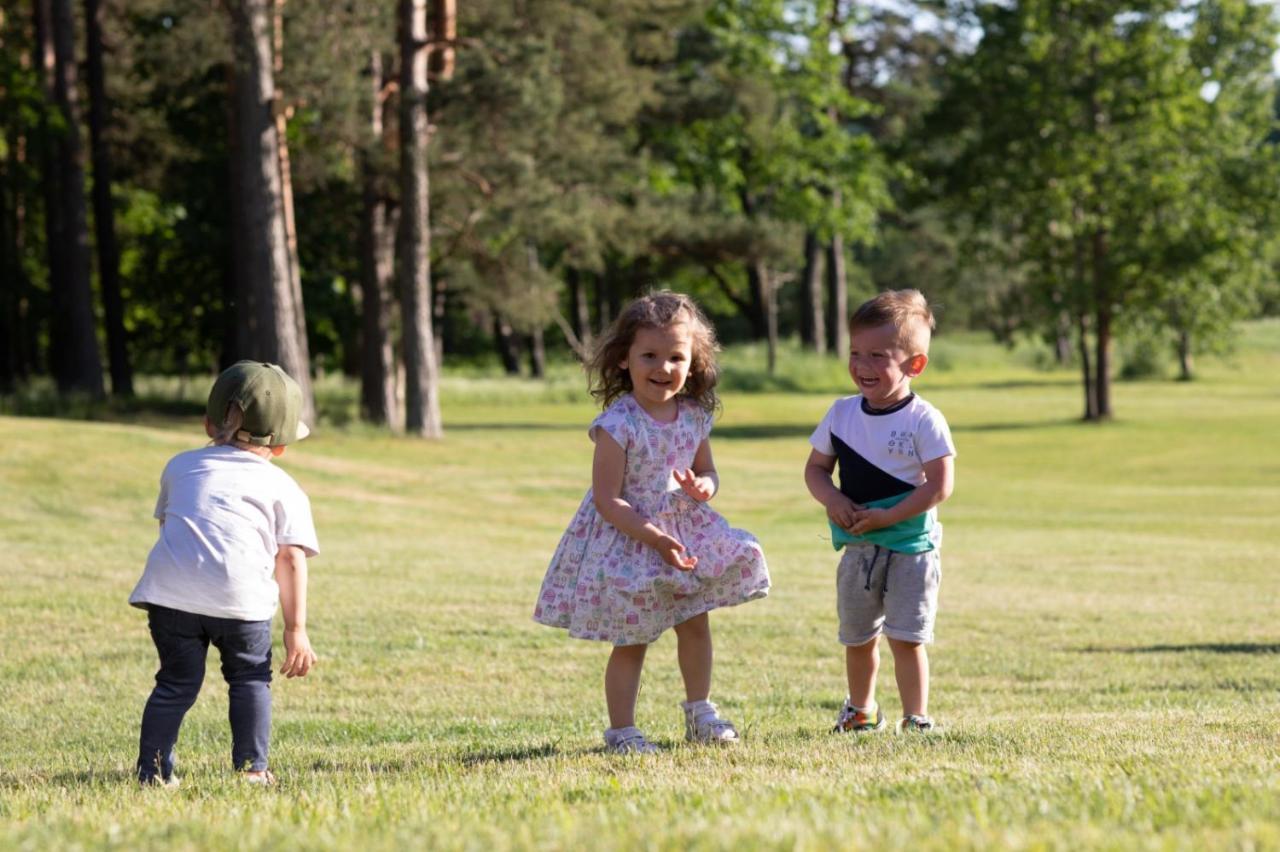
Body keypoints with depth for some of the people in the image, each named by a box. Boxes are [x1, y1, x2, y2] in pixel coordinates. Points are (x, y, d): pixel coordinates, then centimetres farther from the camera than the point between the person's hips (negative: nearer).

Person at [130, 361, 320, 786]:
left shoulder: (181, 465, 25)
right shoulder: (283, 487, 16)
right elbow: (291, 559, 8)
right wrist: (296, 628, 9)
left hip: (170, 590, 2)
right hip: (242, 597, -2)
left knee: (176, 681, 13)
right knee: (250, 678, 16)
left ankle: (153, 770, 6)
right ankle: (251, 767, 10)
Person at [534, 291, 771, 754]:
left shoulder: (694, 418, -3)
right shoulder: (618, 425, -22)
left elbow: (707, 472, 13)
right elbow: (607, 500, -22)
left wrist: (703, 486, -12)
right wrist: (654, 537, -28)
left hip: (683, 529, 6)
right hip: (626, 538, -6)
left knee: (695, 624, 14)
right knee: (632, 641, 0)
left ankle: (700, 712, 32)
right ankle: (620, 730, 11)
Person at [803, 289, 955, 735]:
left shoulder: (923, 420, -14)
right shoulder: (842, 413, 2)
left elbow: (939, 485, -17)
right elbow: (816, 467, 9)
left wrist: (886, 517, -21)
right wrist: (832, 500, -12)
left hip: (910, 546, -5)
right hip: (858, 548, 5)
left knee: (906, 638, -9)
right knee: (857, 638, 17)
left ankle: (916, 718, 0)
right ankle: (861, 710, 37)